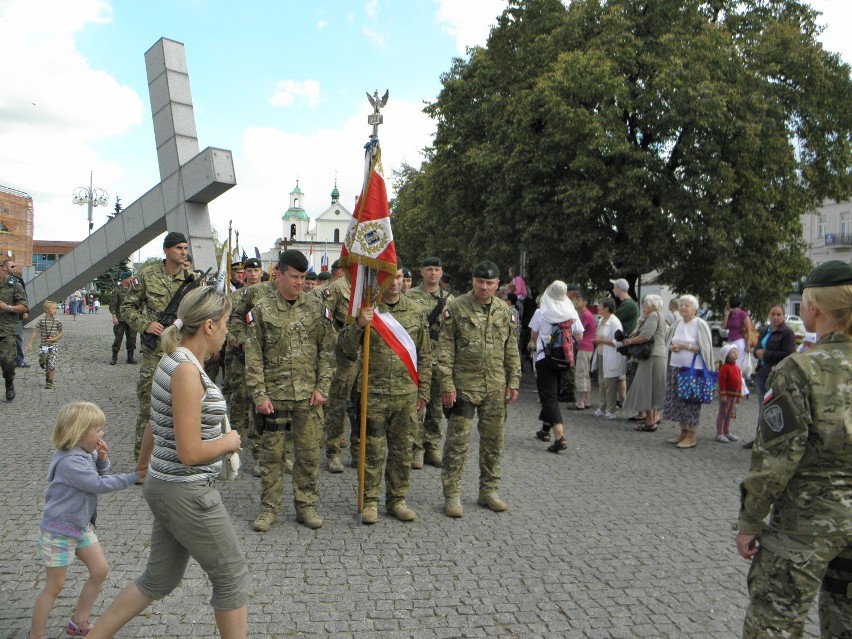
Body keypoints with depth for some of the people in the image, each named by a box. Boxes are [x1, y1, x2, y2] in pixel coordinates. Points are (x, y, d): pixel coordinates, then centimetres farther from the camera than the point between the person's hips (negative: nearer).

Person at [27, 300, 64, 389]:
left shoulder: (57, 322, -3)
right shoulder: (42, 321, -4)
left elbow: (62, 332, 7)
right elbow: (35, 332, -1)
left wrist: (55, 339, -8)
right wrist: (30, 343, -5)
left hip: (52, 346, -1)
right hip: (43, 346, 1)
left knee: (52, 365, -7)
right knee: (43, 364, 11)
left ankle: (50, 382, 5)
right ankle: (47, 374, 37)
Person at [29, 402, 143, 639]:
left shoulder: (85, 453, 0)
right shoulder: (70, 462, -28)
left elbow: (98, 475, 12)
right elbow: (99, 484, -27)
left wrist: (102, 459, -9)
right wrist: (134, 476, -23)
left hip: (82, 526, 9)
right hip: (58, 532, -9)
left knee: (100, 570, 10)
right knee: (55, 585, 4)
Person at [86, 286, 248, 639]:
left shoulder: (173, 361, 5)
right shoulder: (187, 371, -24)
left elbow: (155, 424, 18)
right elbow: (189, 452, -26)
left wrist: (143, 465, 33)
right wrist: (228, 441, -8)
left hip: (166, 487, 9)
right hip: (188, 494, -9)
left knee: (159, 578, 22)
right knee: (232, 576, 9)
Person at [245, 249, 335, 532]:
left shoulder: (316, 308, 3)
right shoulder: (262, 309, -1)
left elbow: (327, 351, 5)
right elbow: (253, 356, -2)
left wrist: (322, 387, -2)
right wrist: (259, 394, -8)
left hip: (309, 394, 2)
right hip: (273, 394, -1)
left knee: (309, 452, 7)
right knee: (272, 452, 7)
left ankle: (306, 505, 21)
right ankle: (268, 507, 20)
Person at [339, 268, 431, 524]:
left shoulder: (415, 311, 6)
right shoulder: (366, 309, -1)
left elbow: (425, 355, 10)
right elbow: (347, 348, -5)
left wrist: (423, 391, 8)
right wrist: (358, 325, -23)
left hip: (406, 394, 2)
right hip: (374, 393, -2)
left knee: (402, 450, 10)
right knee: (373, 451, 3)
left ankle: (397, 499, 24)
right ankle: (370, 501, 16)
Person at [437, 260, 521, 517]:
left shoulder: (504, 311, 7)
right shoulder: (456, 308, -6)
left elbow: (511, 349, 13)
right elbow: (445, 350, -8)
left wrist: (513, 381, 8)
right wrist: (446, 385, -12)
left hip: (496, 388, 4)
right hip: (464, 386, -4)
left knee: (494, 440, 11)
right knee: (457, 441, 0)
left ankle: (489, 491, 25)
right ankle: (452, 494, 11)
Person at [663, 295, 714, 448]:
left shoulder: (700, 324, -6)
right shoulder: (677, 323, 11)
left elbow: (704, 348, -10)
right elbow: (669, 343, 18)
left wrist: (685, 346, -18)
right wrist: (672, 347, -4)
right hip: (676, 367, 6)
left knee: (691, 402, -3)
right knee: (678, 401, 9)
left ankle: (691, 437, 4)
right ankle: (683, 433, 20)